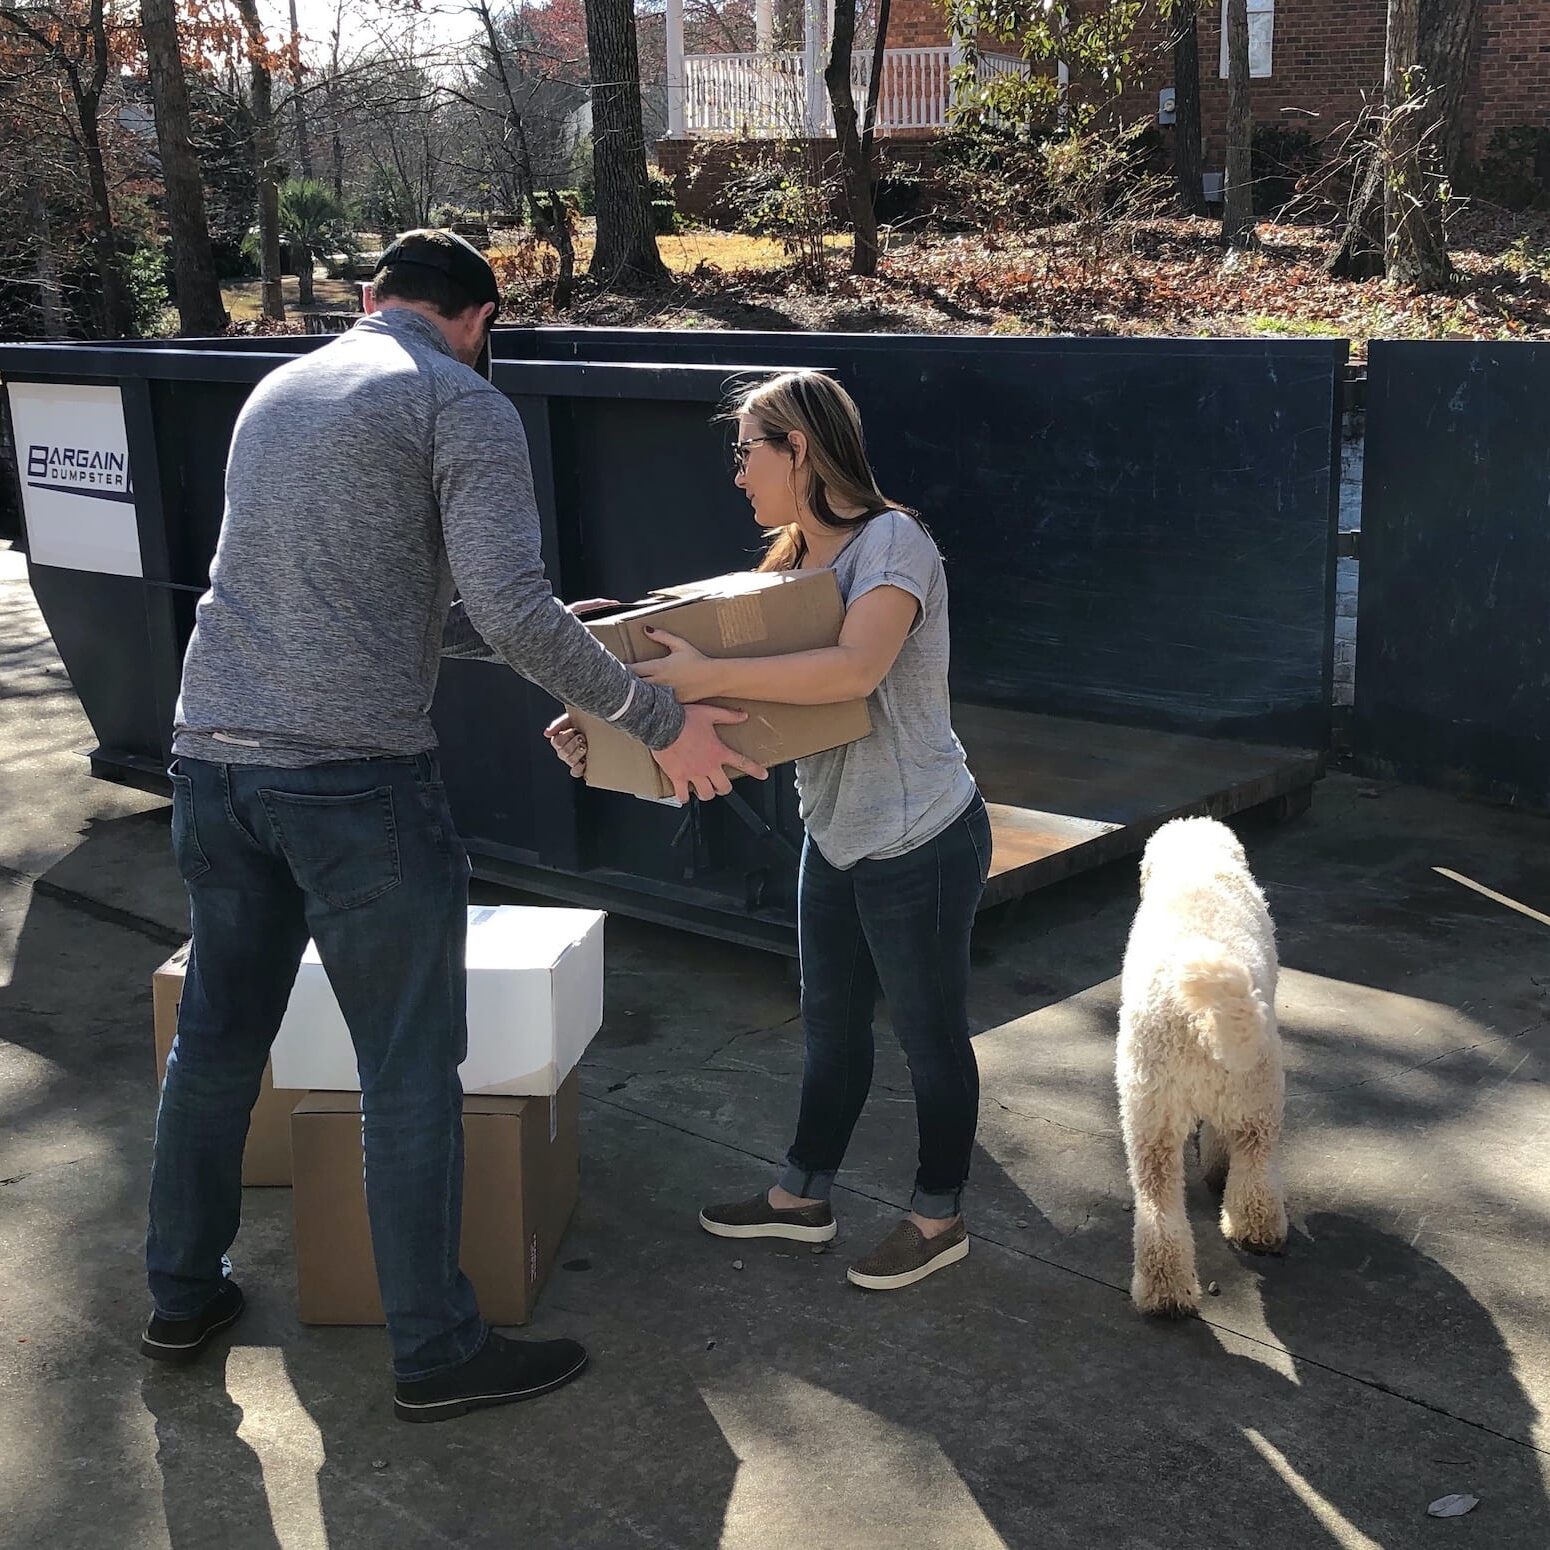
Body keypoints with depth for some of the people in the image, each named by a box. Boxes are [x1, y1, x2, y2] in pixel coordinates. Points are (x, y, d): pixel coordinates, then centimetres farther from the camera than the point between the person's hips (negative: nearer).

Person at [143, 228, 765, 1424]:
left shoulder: (278, 391, 20)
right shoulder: (464, 405, -4)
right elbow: (512, 612, -16)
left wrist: (553, 637, 28)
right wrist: (660, 721, -6)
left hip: (213, 759, 8)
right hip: (358, 777, -7)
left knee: (216, 1039, 20)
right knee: (411, 1075, 4)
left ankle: (183, 1296, 35)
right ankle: (437, 1352, 16)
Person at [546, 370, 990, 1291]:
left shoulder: (893, 541, -19)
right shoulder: (792, 560, 8)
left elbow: (855, 668, -35)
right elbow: (747, 681, 6)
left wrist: (703, 676, -35)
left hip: (920, 841, -8)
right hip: (835, 835, 9)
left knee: (930, 1033, 9)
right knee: (831, 1026, 21)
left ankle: (941, 1218, 26)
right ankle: (805, 1194, 37)